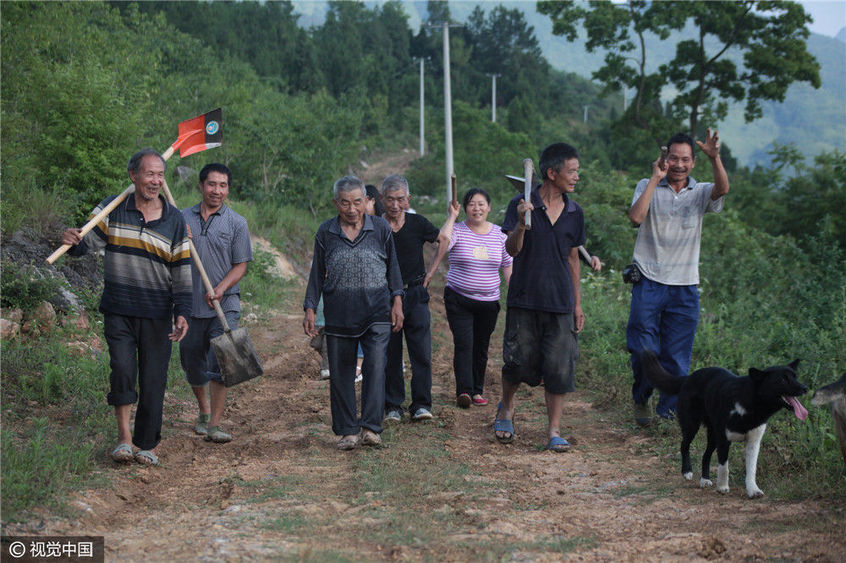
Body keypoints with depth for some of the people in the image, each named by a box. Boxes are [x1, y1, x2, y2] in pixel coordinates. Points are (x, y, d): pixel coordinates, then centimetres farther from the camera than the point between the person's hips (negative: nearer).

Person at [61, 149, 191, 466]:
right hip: (118, 309, 0)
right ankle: (124, 436, 1)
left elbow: (182, 270, 3)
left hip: (157, 314, 1)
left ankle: (146, 444, 17)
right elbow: (93, 240, -1)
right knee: (122, 369, -14)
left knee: (153, 380, 4)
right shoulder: (113, 209, 3)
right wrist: (75, 242, -26)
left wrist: (182, 313, -6)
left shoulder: (175, 220, 3)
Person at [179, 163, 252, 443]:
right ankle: (204, 411, 37)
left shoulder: (236, 223, 2)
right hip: (189, 304, 3)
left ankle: (214, 424, -7)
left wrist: (221, 288, -17)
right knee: (192, 364, 13)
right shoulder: (183, 218, 8)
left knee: (219, 364, -12)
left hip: (224, 305, -3)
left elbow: (241, 265, -1)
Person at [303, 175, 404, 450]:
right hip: (339, 312, 1)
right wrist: (310, 309, 5)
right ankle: (347, 431, 14)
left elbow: (392, 266, 11)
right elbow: (317, 273, 10)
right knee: (340, 373, 4)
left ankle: (371, 427, -12)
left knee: (376, 366, -15)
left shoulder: (381, 228, 3)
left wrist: (397, 302, 5)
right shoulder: (326, 232, 4)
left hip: (376, 311, -1)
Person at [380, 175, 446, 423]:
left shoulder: (417, 223, 0)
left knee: (422, 352, -5)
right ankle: (393, 406, 12)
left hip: (415, 295, 1)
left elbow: (443, 241, 9)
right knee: (390, 354, 3)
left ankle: (421, 404, 3)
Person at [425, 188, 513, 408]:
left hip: (489, 302, 3)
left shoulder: (499, 235, 6)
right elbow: (442, 244, -27)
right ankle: (464, 390, -16)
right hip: (459, 299, -3)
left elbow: (508, 266, 12)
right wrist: (452, 216, -20)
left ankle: (477, 391, 19)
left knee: (481, 347, 9)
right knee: (464, 345, -13)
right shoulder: (458, 230, -5)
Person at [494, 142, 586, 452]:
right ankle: (506, 409, 29)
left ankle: (554, 431, 7)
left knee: (559, 368, -2)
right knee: (518, 362, 1)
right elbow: (512, 250, -11)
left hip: (560, 302, 3)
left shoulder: (574, 213, 8)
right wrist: (521, 224, -31)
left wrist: (577, 303, 15)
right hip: (524, 299, -3)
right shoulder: (521, 205, -4)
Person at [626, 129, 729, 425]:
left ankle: (669, 412, 18)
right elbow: (636, 216, -15)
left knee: (677, 357, 4)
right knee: (644, 351, -3)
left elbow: (723, 189, -16)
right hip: (649, 282, -2)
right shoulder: (648, 187, 4)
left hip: (685, 287, 2)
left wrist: (714, 157, -33)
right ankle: (641, 399, 22)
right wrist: (656, 178, -15)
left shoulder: (701, 193, 7)